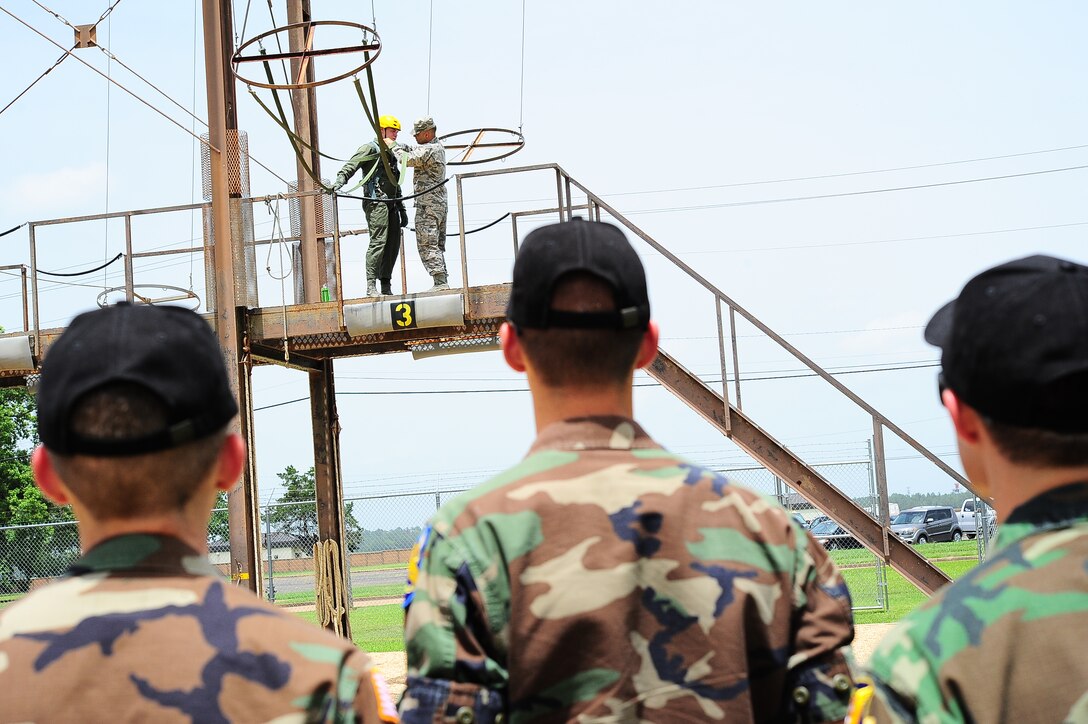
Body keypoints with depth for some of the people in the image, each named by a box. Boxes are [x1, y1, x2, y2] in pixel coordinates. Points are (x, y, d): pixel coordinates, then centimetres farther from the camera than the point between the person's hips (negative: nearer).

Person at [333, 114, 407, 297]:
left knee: (393, 244, 5)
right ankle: (371, 285, -16)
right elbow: (351, 165, -13)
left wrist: (402, 209, 26)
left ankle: (386, 286, 9)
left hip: (391, 204, 9)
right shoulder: (370, 148, 0)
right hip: (376, 202, -9)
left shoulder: (391, 154, 26)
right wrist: (340, 180, -31)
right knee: (378, 241, -15)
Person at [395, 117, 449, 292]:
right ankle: (443, 282, 14)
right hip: (440, 202, 10)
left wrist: (396, 148, -2)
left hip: (427, 203, -10)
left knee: (427, 244, -10)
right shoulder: (439, 148, 15)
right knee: (438, 245, 13)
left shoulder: (427, 149, -16)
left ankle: (440, 282, -16)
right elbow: (420, 157, 27)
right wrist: (409, 149, 9)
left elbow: (406, 160, -20)